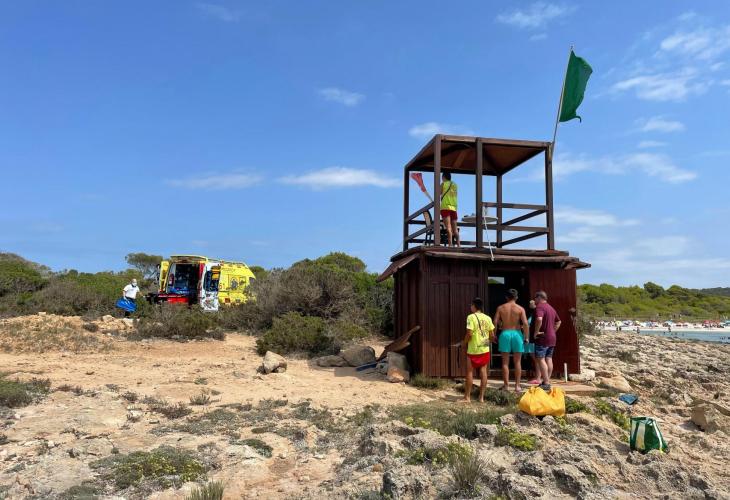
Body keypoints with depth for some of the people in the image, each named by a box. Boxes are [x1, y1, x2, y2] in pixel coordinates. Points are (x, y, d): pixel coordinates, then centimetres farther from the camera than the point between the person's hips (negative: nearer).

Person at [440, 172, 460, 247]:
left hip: (445, 207, -5)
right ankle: (458, 244, 6)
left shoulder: (443, 184, 2)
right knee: (455, 228, 9)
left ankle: (450, 244, -23)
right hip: (454, 208, 5)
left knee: (448, 227, -13)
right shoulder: (455, 185, 18)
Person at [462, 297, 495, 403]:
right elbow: (492, 335, 3)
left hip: (473, 350, -4)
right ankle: (481, 397, 11)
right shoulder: (487, 318, 3)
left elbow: (469, 334, -18)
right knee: (483, 372, 8)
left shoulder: (471, 317, -12)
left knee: (470, 372, 5)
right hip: (485, 349, 5)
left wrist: (464, 343, -2)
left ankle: (467, 397, 10)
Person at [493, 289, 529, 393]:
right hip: (516, 333, 0)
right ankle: (517, 386, 10)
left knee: (505, 362, 7)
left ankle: (506, 385, 8)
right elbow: (525, 323, -9)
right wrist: (526, 337, -3)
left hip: (505, 334, 1)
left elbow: (495, 322, -2)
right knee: (517, 362, 8)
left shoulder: (500, 308, 3)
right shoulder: (520, 308, 0)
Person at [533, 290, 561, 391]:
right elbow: (558, 322, 26)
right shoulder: (551, 308, 16)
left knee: (541, 360, -7)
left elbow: (539, 319, -32)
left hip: (543, 338, -9)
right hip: (552, 337, 9)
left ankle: (546, 383, -11)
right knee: (549, 359, 11)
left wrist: (536, 332, -22)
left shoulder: (539, 307, -14)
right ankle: (547, 381, 15)